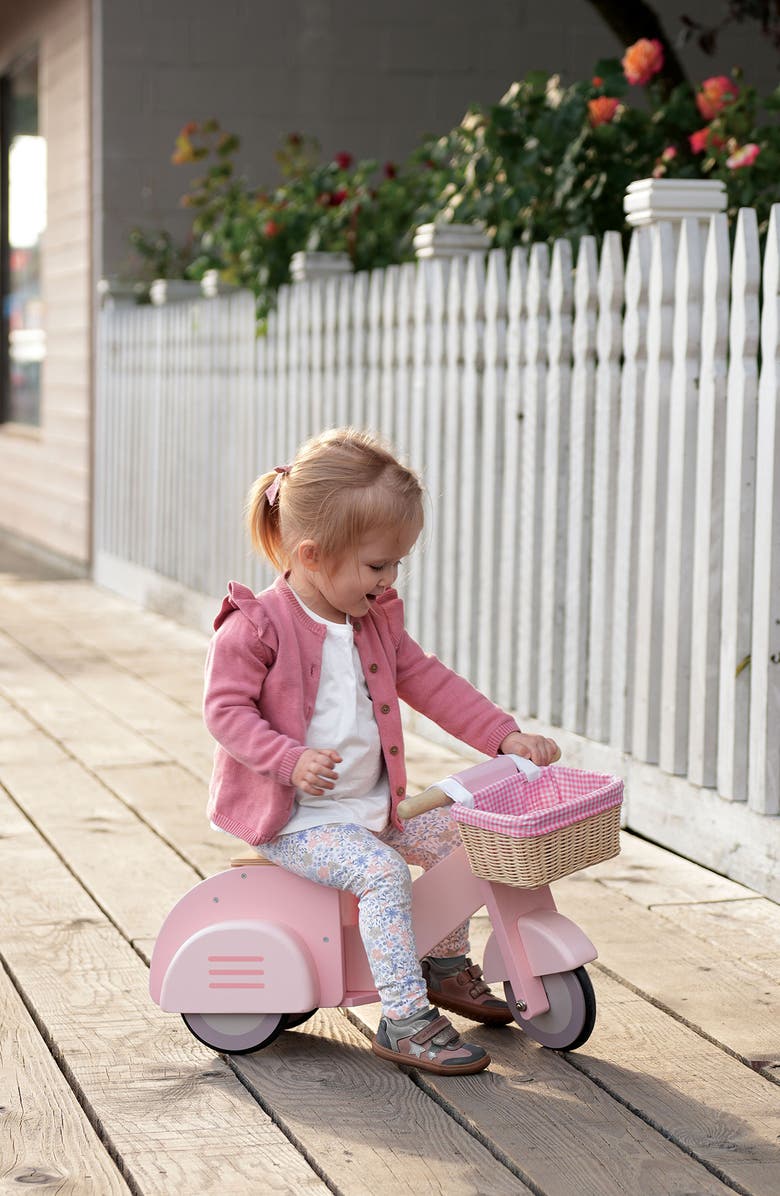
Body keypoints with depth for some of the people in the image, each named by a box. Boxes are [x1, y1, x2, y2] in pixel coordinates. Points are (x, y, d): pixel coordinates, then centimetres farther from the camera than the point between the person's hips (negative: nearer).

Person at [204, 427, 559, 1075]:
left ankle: (446, 963, 24)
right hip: (293, 817, -8)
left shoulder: (377, 620, 8)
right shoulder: (256, 627, -15)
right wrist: (292, 760, -32)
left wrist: (506, 735, 3)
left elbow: (430, 681, 13)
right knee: (382, 871, -28)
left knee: (461, 834, 3)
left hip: (372, 805, 8)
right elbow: (227, 709, -17)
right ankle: (404, 1019, -23)